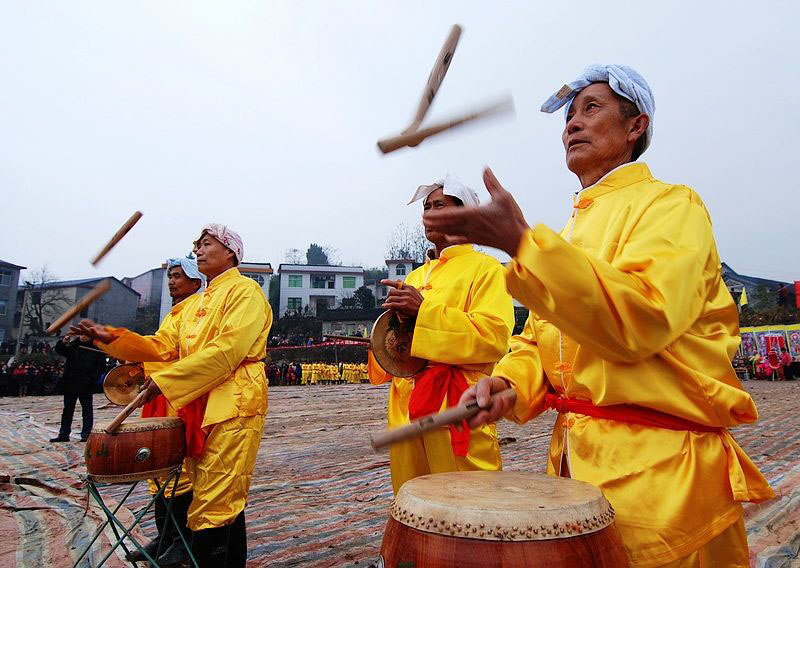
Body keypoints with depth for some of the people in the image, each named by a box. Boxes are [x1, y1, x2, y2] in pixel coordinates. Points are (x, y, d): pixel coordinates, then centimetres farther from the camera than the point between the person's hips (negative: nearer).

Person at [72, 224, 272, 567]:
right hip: (197, 407, 8)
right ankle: (234, 564, 26)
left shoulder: (245, 291, -4)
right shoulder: (194, 304, 23)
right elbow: (164, 346, 14)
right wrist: (113, 339, 0)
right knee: (227, 501, 15)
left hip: (233, 406, -8)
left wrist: (166, 380, -18)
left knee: (213, 504, -7)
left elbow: (227, 350, -17)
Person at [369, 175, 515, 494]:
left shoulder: (485, 268, 1)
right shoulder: (415, 276, 22)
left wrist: (424, 310, -18)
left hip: (457, 408, -6)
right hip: (406, 407, 7)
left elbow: (493, 336, -14)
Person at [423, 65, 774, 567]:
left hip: (656, 467, -6)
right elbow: (539, 338, 13)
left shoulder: (670, 204, -6)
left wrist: (522, 242, -30)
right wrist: (509, 383, -9)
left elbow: (642, 318, -26)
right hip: (574, 457, 7)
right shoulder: (572, 229, 16)